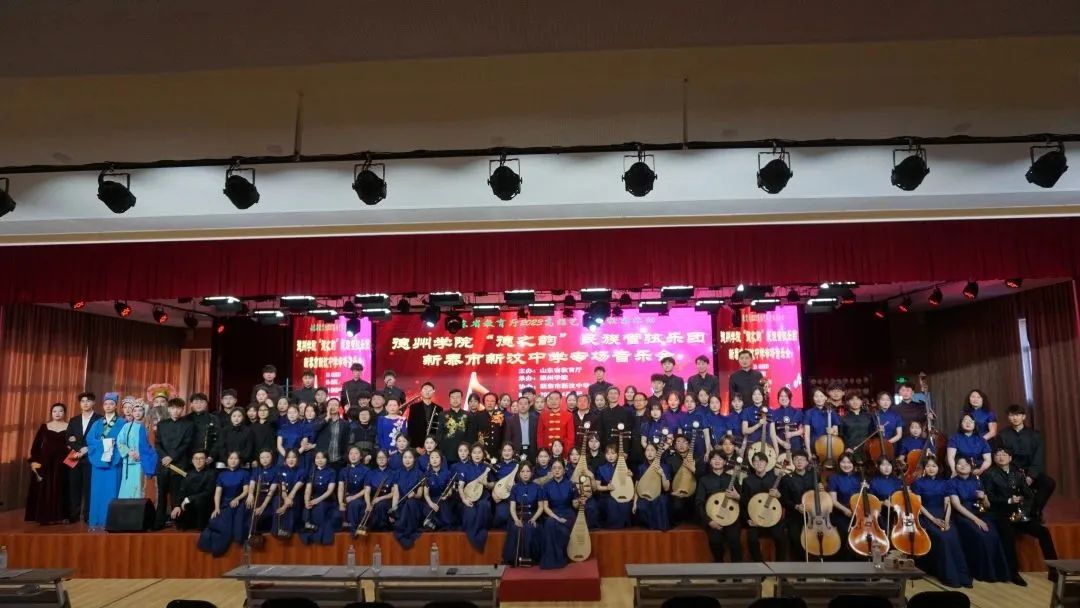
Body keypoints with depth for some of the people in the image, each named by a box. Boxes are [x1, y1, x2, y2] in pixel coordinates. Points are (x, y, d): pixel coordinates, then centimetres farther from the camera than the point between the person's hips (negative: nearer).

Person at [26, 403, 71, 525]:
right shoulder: (44, 427, 6)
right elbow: (36, 445, 4)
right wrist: (34, 460, -5)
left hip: (62, 463, -1)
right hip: (45, 462, 1)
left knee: (60, 488, 1)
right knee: (44, 489, 0)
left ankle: (59, 516, 5)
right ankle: (44, 516, 5)